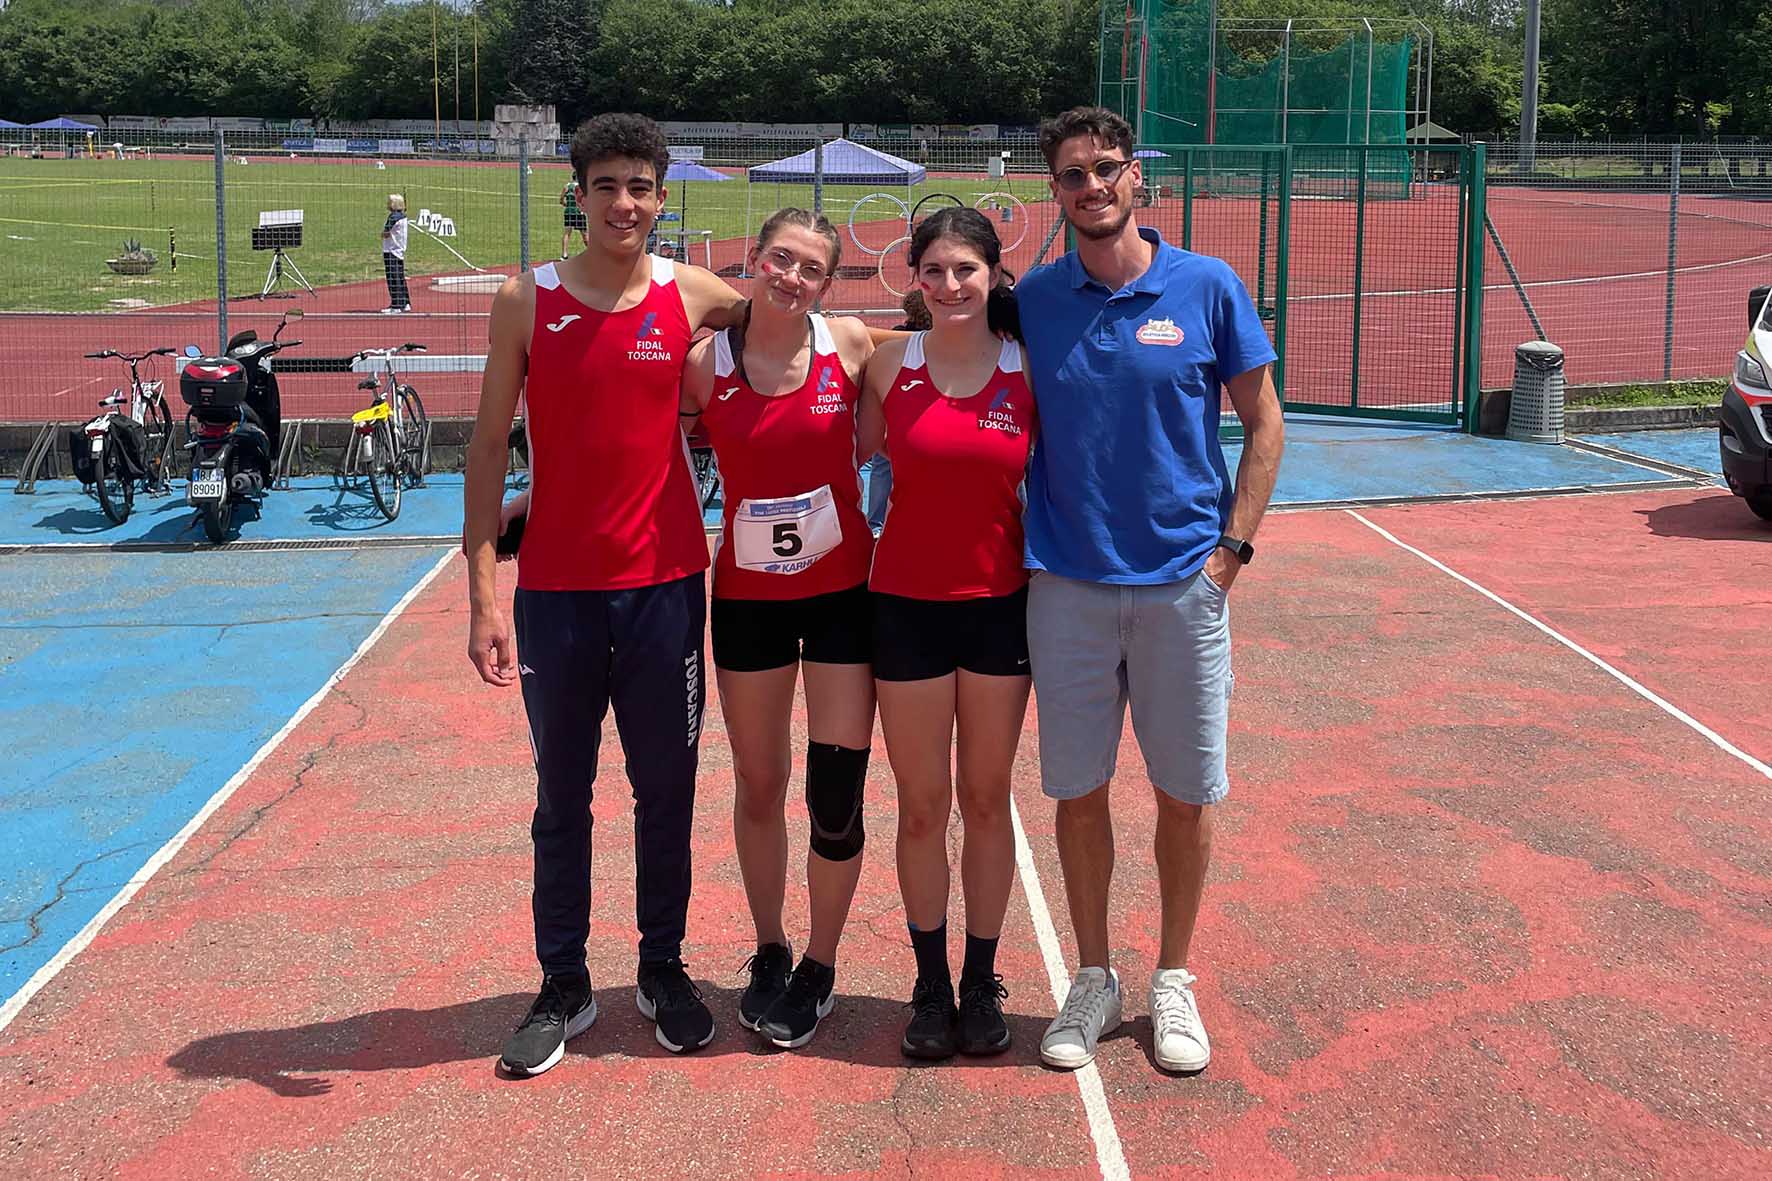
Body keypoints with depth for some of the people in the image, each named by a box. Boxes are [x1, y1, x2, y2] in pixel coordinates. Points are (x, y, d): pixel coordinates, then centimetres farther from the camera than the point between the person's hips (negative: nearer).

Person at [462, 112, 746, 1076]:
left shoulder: (695, 298, 0)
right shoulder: (526, 300, -3)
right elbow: (489, 446, -3)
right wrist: (483, 593, -9)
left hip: (665, 582, 1)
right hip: (555, 589, 0)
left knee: (665, 790, 11)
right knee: (561, 798, 9)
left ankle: (663, 968, 28)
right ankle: (563, 986, 22)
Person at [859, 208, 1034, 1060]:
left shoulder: (1029, 370, -2)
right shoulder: (890, 364, -1)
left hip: (999, 604, 0)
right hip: (907, 604, 0)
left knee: (986, 799, 9)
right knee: (921, 804, 6)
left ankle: (982, 983, 23)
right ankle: (931, 985, 21)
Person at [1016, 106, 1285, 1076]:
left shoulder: (1207, 288, -2)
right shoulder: (1032, 301, 3)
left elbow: (1264, 423, 4)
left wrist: (1232, 546, -3)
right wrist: (1024, 541, 1)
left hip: (1183, 585, -1)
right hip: (1066, 587, 1)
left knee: (1186, 794, 7)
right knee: (1077, 792, 8)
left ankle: (1173, 980, 25)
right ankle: (1093, 978, 25)